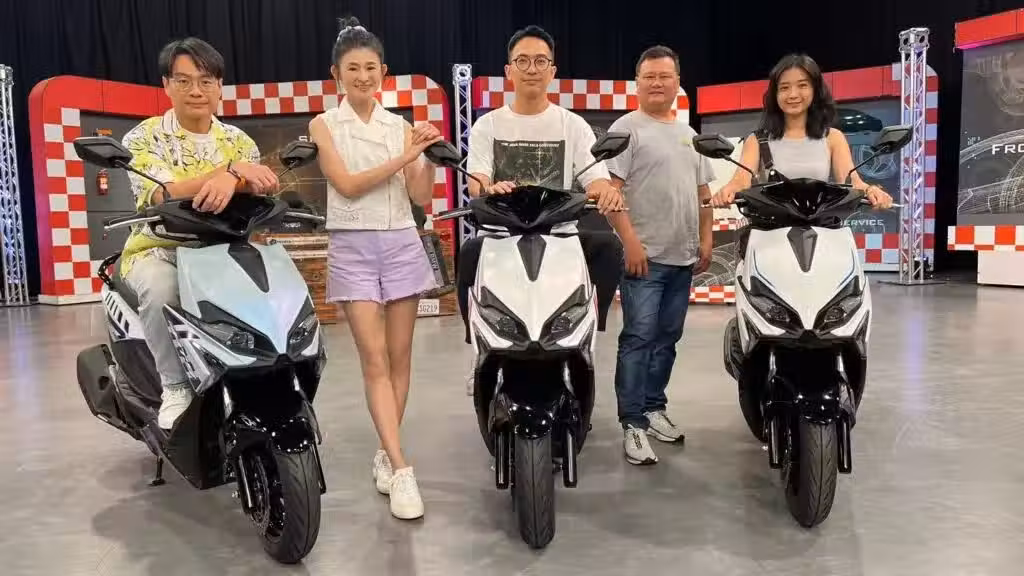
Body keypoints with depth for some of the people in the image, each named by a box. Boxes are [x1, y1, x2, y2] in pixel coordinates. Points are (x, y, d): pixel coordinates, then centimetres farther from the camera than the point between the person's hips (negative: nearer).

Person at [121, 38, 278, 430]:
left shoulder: (239, 142, 8)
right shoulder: (143, 138, -3)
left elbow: (260, 190, -9)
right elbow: (163, 196, -22)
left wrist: (233, 181, -33)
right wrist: (232, 170, -34)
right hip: (158, 250, -3)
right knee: (161, 286, -36)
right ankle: (175, 386, -16)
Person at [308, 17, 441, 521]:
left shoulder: (400, 126, 10)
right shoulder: (324, 125, 3)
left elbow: (422, 197, 5)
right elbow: (347, 185, -10)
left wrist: (428, 157, -12)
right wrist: (404, 157, -14)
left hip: (402, 244, 3)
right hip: (352, 247, -3)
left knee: (399, 356, 5)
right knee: (374, 361, -7)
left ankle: (386, 454, 20)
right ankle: (401, 470, -7)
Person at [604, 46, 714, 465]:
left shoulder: (689, 134, 18)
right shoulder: (627, 128, -3)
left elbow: (703, 192, 22)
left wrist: (705, 239, 12)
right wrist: (630, 241, -19)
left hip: (682, 256, 7)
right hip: (644, 254, -7)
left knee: (667, 339, 12)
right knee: (638, 338, -7)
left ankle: (654, 407, 25)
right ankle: (633, 422, -2)